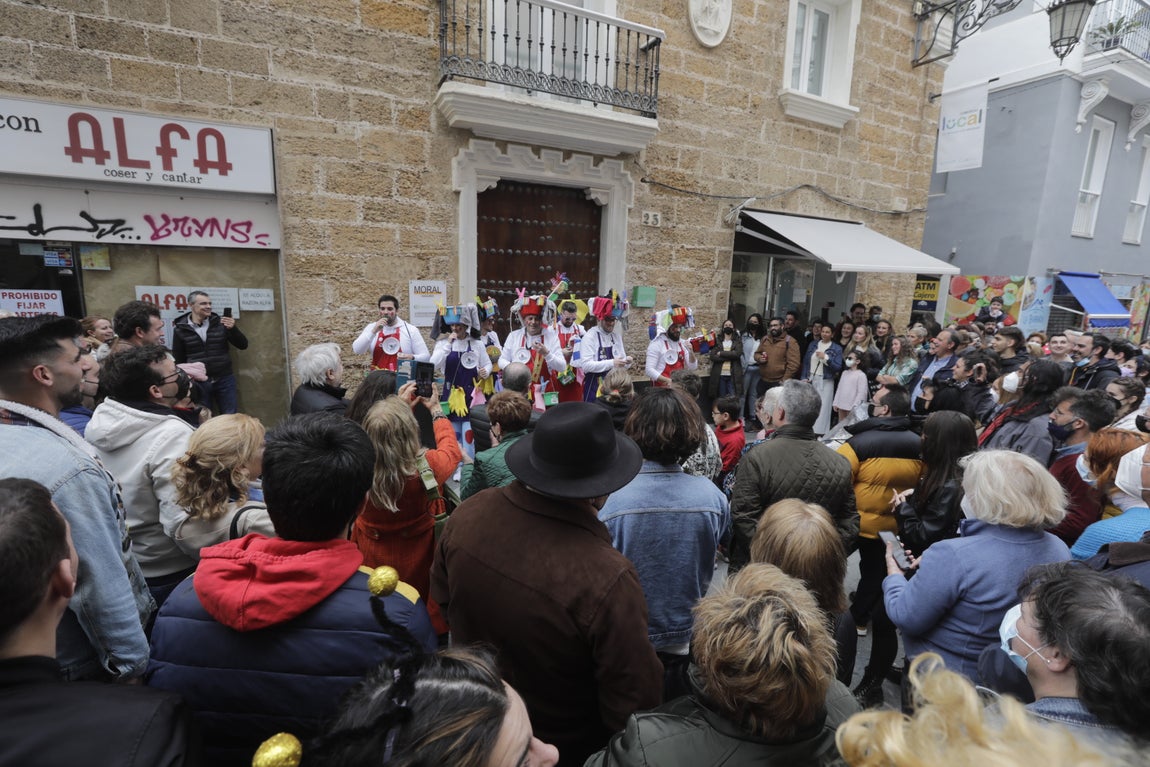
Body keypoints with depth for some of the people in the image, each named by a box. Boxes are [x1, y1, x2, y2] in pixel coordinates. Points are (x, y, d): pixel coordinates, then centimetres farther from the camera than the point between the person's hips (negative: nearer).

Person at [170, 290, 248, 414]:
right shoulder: (180, 329, 0)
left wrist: (233, 328, -17)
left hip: (224, 380, 1)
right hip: (198, 383, -1)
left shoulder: (220, 323, 2)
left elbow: (243, 345, 0)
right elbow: (178, 360, 4)